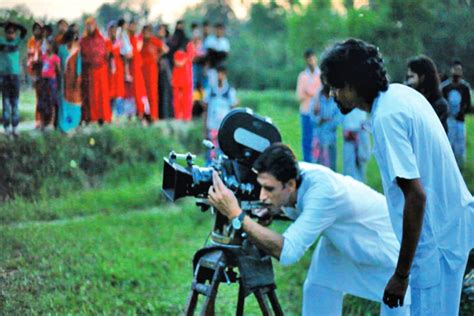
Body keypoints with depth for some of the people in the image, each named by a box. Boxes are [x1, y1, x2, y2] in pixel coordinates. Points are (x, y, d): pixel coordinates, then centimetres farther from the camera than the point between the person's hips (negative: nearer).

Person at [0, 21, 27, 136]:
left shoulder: (17, 41, 6)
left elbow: (24, 30, -7)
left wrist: (12, 23, -6)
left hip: (15, 75, 1)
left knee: (15, 102, 2)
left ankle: (14, 127, 4)